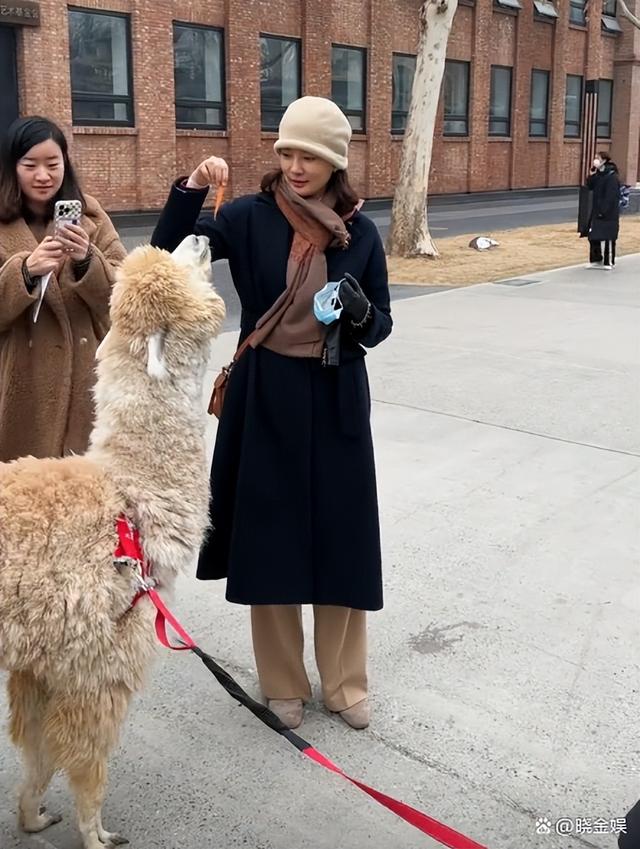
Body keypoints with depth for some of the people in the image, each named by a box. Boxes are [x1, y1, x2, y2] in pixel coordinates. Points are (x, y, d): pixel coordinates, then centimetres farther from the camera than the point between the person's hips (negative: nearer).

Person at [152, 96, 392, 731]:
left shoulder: (360, 233, 1)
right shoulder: (250, 218, -2)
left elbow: (381, 325, 5)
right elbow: (168, 253, -7)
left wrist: (360, 311, -17)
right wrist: (192, 188, -20)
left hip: (336, 401, 1)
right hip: (265, 399, -1)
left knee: (339, 536, 8)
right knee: (271, 534, 6)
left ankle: (344, 681, 27)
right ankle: (283, 682, 25)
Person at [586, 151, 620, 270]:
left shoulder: (612, 176, -14)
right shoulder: (598, 174, 10)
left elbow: (611, 196, -18)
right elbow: (590, 186, 4)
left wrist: (603, 210, -21)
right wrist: (593, 174, -7)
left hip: (608, 213, -8)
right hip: (597, 211, 8)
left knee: (608, 237, -2)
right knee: (594, 236, 10)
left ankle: (609, 262, 5)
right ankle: (597, 259, 22)